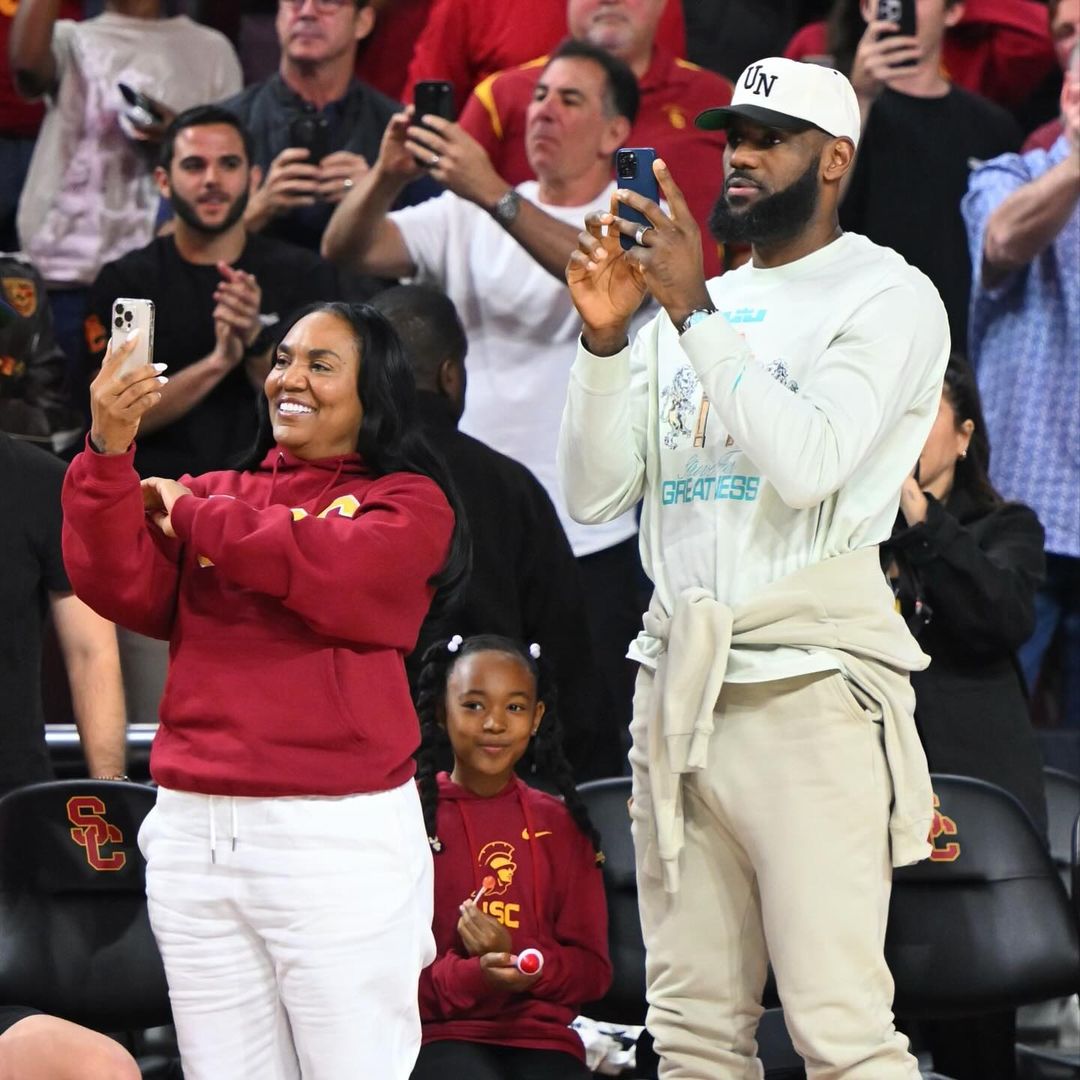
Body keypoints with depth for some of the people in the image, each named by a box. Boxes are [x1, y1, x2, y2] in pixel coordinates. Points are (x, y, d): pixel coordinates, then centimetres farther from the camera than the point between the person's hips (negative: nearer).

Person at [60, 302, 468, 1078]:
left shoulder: (407, 504, 4)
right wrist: (109, 454, -14)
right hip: (193, 832, 4)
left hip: (340, 834, -4)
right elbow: (125, 589, 1)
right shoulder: (216, 492, 16)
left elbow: (336, 569, -16)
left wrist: (192, 513, -3)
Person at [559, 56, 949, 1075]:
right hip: (678, 679, 6)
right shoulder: (692, 307, 19)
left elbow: (810, 462, -16)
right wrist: (605, 337, -3)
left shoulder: (889, 297, 0)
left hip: (808, 684, -6)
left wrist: (695, 311, -17)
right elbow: (593, 492, 11)